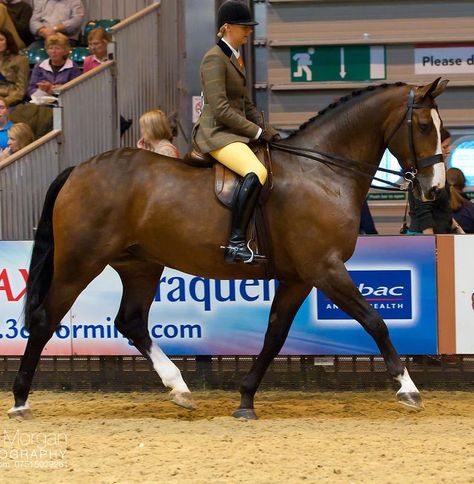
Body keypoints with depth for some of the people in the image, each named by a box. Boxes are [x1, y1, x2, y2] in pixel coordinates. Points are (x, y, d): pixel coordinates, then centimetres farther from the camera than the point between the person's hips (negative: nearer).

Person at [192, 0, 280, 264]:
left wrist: (265, 129, 8)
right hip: (216, 133, -11)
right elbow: (220, 109, -19)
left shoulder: (236, 58, 19)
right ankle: (236, 243, -38)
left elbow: (246, 104, 24)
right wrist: (257, 131, -15)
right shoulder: (215, 59, -11)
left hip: (235, 132, 11)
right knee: (257, 172, -33)